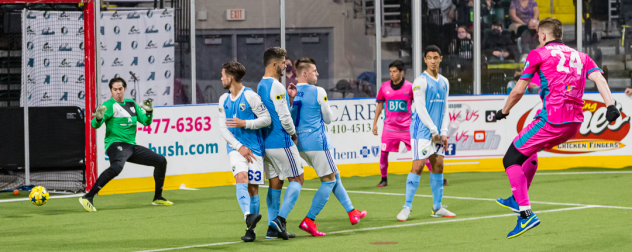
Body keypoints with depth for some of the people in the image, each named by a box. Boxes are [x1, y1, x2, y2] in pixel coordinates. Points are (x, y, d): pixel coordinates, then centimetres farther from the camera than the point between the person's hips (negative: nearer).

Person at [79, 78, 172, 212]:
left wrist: (149, 111, -5)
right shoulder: (109, 105, -6)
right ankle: (88, 198, -42)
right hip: (116, 144, -8)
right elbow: (95, 125, -19)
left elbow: (146, 122, 15)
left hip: (132, 146, 8)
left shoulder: (132, 104, 14)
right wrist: (98, 118, -41)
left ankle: (158, 198, 23)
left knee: (161, 161, 11)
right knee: (116, 167, -38)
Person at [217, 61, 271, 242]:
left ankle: (250, 229, 11)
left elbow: (266, 119, -6)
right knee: (241, 178, -23)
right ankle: (249, 217, -40)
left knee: (252, 188, 0)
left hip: (254, 148, -2)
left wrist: (245, 123, -16)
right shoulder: (223, 100, 10)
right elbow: (223, 128, 7)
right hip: (235, 148, 2)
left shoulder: (250, 96, -6)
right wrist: (239, 147, -5)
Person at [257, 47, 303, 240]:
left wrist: (289, 98, 13)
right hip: (281, 142, -9)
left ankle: (273, 227, 6)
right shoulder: (276, 86, -16)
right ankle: (280, 218, -13)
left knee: (275, 183, 9)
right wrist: (293, 133, -2)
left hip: (266, 142, 9)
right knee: (297, 179, 0)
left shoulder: (261, 86, 14)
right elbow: (284, 117, -18)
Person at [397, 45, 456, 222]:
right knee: (418, 166, -11)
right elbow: (420, 108, -12)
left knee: (438, 167, 7)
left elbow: (445, 109, 15)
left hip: (437, 132, 7)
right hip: (422, 132, -7)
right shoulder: (421, 81, -7)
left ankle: (437, 208, 14)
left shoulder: (444, 82, 14)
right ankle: (407, 207, -9)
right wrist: (433, 130, -12)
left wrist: (444, 133, 5)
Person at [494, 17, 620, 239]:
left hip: (551, 120, -7)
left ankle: (526, 215, -11)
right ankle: (517, 200, 38)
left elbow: (519, 90, 3)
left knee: (511, 160, 3)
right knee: (529, 150, 32)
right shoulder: (580, 57, 20)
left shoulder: (538, 54, 4)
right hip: (575, 123, 7)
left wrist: (504, 111, 19)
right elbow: (599, 79, 2)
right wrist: (610, 106, -10)